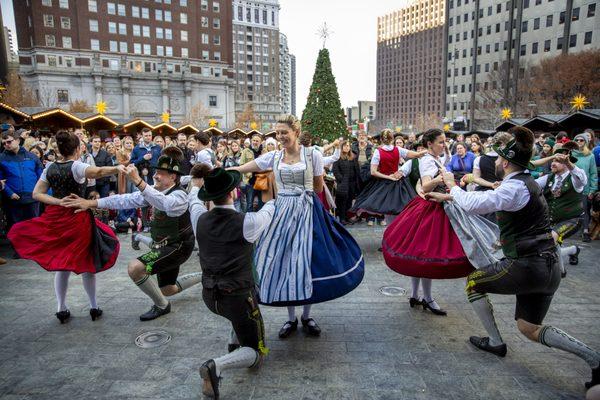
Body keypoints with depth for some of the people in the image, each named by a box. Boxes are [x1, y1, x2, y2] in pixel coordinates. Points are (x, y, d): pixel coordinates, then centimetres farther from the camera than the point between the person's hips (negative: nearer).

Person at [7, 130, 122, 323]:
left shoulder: (50, 167, 4)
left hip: (55, 219, 5)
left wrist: (58, 202, -7)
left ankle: (62, 309, 21)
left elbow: (37, 194, 1)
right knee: (85, 263, 9)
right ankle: (94, 307, 18)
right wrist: (118, 168, -30)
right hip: (77, 219, -5)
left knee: (62, 265, 16)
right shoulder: (77, 166, -13)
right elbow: (99, 171, -34)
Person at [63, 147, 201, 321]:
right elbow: (128, 200, -6)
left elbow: (164, 204, -49)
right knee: (167, 290, 21)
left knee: (134, 268, -24)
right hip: (165, 245, 9)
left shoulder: (179, 195, -25)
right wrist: (92, 203, -13)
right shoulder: (155, 191, -1)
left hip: (178, 246, -9)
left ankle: (162, 306, -2)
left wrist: (138, 181, -56)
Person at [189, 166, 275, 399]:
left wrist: (196, 184, 39)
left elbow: (194, 200, 17)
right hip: (237, 297, -6)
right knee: (256, 354, 9)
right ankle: (216, 366, -17)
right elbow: (271, 209, 1)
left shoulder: (201, 220, -8)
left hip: (209, 296, 6)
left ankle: (234, 343, 36)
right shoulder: (247, 223, -20)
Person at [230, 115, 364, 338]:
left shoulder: (313, 155, -3)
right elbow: (239, 169, 1)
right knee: (283, 262, 5)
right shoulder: (273, 157, 4)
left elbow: (318, 188, 6)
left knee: (306, 262, 1)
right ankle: (291, 318, 22)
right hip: (282, 213, 3)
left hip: (307, 213, -2)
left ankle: (306, 316, 23)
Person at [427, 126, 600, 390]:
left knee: (472, 283, 12)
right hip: (548, 268, 10)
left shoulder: (514, 187, -18)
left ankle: (495, 343, 20)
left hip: (526, 266, -9)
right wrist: (448, 196, 23)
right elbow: (486, 197, 21)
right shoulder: (526, 182, 14)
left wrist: (452, 185, -7)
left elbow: (473, 204, -25)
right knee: (529, 329, 17)